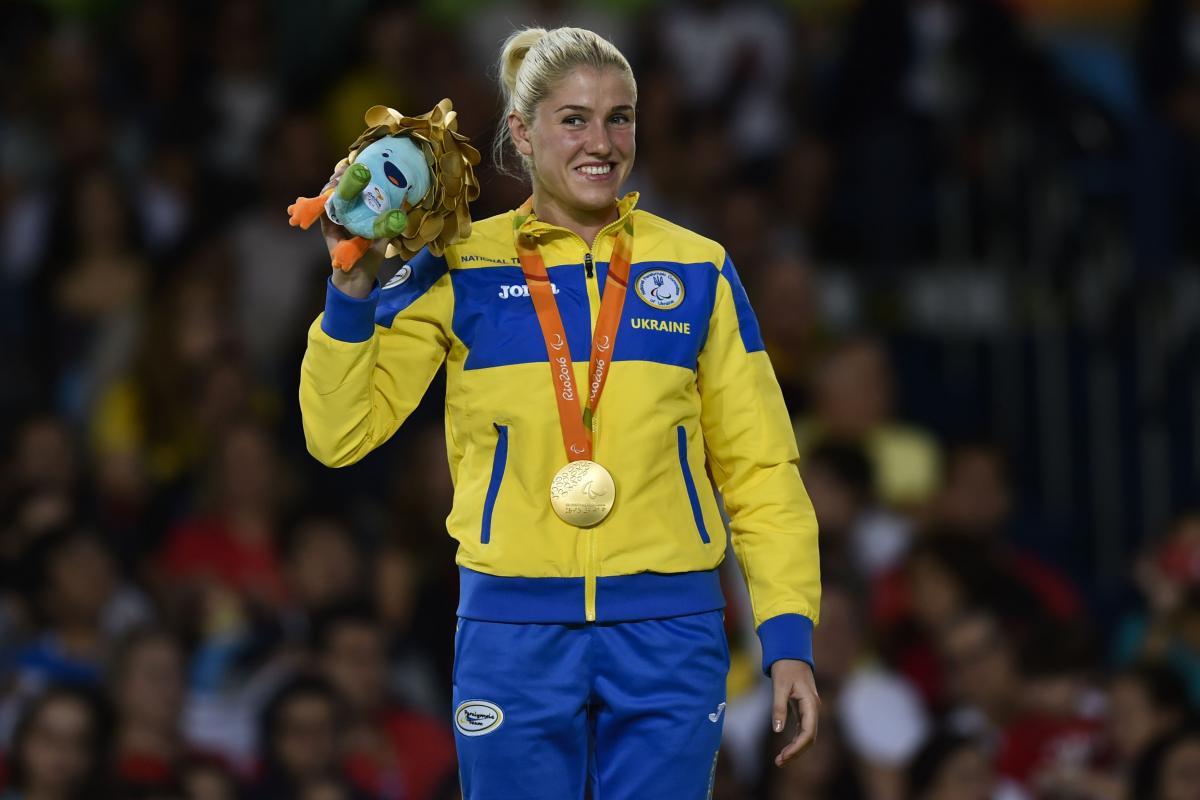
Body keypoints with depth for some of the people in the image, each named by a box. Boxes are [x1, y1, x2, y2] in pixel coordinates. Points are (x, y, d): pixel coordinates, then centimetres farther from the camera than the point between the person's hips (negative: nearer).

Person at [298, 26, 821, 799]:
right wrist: (353, 293, -10)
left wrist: (789, 637, 0)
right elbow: (341, 432, 3)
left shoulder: (697, 271, 7)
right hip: (513, 632, 0)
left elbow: (758, 466, 9)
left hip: (669, 635, 1)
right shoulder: (461, 270, 4)